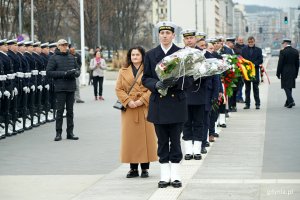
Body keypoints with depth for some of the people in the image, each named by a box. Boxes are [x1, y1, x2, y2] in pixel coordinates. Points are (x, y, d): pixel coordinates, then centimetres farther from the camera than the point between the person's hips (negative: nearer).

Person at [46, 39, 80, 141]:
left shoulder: (71, 57, 14)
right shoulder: (54, 58, -3)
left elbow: (77, 68, 20)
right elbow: (49, 72, -9)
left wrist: (76, 73, -4)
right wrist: (64, 73, -16)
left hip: (71, 87, 5)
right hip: (60, 88, -5)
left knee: (70, 110, 8)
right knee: (60, 110, -4)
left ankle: (70, 132, 14)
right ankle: (58, 133, 2)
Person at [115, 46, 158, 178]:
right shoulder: (123, 71, 12)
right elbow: (118, 89, 7)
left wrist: (142, 100, -15)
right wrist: (128, 101, -8)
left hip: (145, 108, -2)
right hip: (129, 109, 3)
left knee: (145, 136, -2)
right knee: (130, 137, 2)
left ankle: (145, 168, 4)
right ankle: (133, 168, 9)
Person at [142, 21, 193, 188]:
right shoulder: (150, 55, 7)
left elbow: (190, 78, 1)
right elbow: (145, 79, 7)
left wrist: (176, 82, -19)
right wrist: (156, 84, -14)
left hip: (177, 103, -2)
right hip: (158, 104, 2)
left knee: (175, 140, 1)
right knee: (162, 141, 5)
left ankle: (175, 175, 9)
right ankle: (165, 175, 11)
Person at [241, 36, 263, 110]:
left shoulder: (258, 50, 5)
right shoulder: (244, 50, 9)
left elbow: (260, 60, -2)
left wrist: (253, 64, -16)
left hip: (255, 70, -1)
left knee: (255, 88, 2)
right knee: (247, 88, 6)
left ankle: (257, 103, 7)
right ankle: (247, 104, 10)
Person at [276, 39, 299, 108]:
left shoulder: (283, 52, -11)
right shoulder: (296, 51, 5)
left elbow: (280, 64, -11)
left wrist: (278, 74, -4)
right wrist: (296, 73, 15)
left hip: (285, 72, -5)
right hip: (293, 72, 5)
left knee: (286, 87, -2)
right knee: (289, 87, 14)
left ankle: (291, 101, -18)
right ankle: (288, 102, 18)